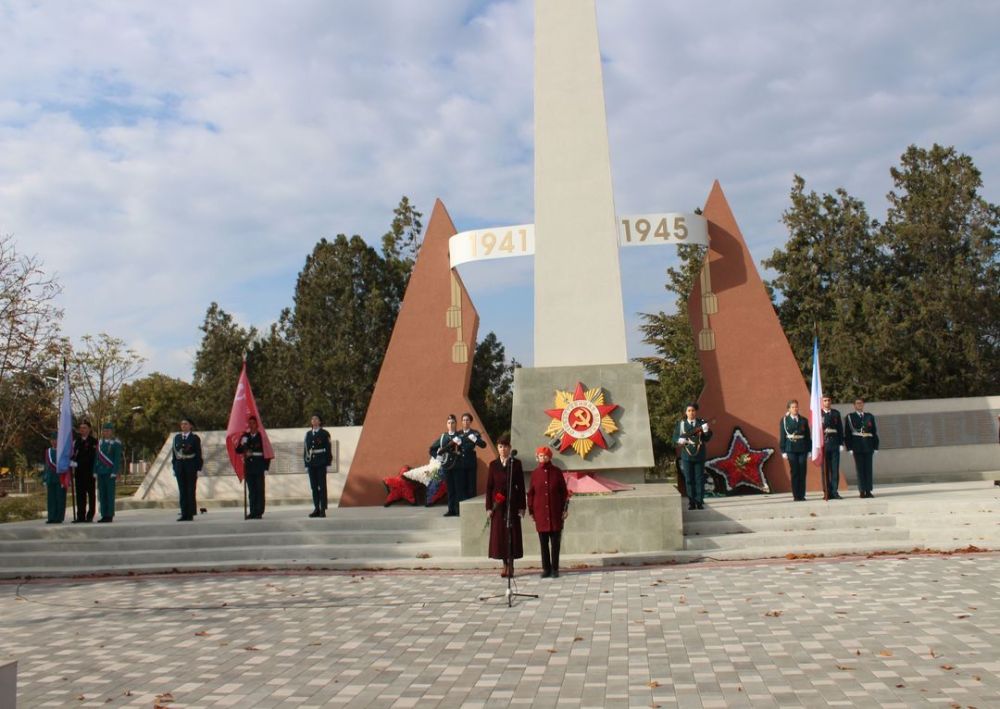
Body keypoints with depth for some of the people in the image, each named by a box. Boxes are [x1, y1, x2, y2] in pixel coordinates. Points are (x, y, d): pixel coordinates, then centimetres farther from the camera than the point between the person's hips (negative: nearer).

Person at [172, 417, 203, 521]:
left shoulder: (195, 438, 0)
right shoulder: (177, 438, 11)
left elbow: (198, 454, -3)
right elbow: (174, 453, 10)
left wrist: (198, 468, -9)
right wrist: (174, 468, 5)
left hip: (191, 466, -4)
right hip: (179, 466, 4)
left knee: (191, 490, 0)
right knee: (182, 491, 4)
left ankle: (190, 514, 4)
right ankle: (184, 514, 7)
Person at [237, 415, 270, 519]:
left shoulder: (262, 436, -1)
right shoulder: (245, 436, 10)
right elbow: (238, 450, 9)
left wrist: (266, 464, -8)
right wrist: (243, 447, -12)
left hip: (259, 467, -4)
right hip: (249, 467, 4)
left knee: (259, 490, -1)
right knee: (251, 490, 6)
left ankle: (259, 512, 1)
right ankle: (253, 512, 9)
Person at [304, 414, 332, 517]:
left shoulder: (324, 433, 0)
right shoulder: (308, 434, 13)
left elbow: (328, 448, -3)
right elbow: (305, 448, 13)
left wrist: (328, 463, -8)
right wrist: (306, 464, 7)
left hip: (321, 463, -4)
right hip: (311, 464, 4)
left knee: (322, 486, -3)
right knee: (314, 487, 6)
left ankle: (323, 510, -2)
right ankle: (316, 509, 12)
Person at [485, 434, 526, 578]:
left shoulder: (516, 463, 2)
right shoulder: (493, 465, 5)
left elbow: (521, 486, 1)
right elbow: (489, 487, 4)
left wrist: (521, 506, -4)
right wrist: (488, 507, -2)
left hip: (512, 503, -1)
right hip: (498, 505, 1)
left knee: (512, 533, 1)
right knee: (499, 533, 2)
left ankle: (511, 565, 9)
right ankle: (505, 565, 12)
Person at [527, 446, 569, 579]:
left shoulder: (557, 471, 2)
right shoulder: (535, 473, 4)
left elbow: (564, 491, 4)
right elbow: (531, 493, 8)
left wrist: (565, 509, 0)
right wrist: (531, 511, 5)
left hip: (555, 513, -1)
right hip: (540, 513, 1)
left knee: (555, 542, 3)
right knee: (543, 543, 5)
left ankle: (555, 569, 11)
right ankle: (546, 569, 12)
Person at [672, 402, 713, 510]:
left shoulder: (702, 423, 2)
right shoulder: (681, 424, 4)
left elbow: (707, 438, -2)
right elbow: (675, 437, 5)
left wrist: (706, 431, -22)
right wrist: (679, 440, -16)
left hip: (699, 456, 0)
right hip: (686, 456, 1)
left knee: (699, 479, 3)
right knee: (689, 480, 5)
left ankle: (699, 502, 9)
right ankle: (691, 502, 11)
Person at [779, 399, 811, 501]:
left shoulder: (804, 420, 9)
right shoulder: (784, 420, 3)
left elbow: (808, 436, 10)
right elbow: (782, 436, 3)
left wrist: (809, 450, 5)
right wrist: (783, 451, -2)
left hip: (802, 448, 2)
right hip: (791, 449, -2)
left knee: (802, 472, 0)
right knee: (795, 472, -2)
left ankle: (802, 495, 8)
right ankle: (796, 495, 2)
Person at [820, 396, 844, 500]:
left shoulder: (836, 413, 10)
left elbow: (840, 429, 10)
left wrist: (841, 443, 3)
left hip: (834, 443, 2)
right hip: (823, 444, -2)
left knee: (835, 469, 0)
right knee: (825, 470, 1)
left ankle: (835, 491, 4)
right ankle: (827, 492, 7)